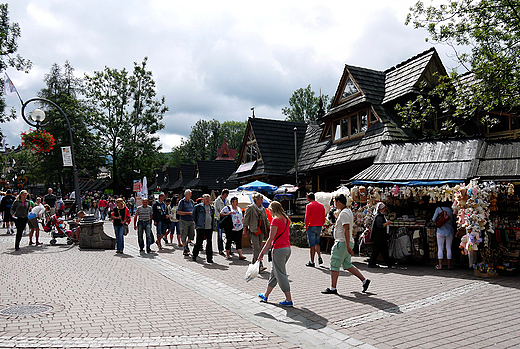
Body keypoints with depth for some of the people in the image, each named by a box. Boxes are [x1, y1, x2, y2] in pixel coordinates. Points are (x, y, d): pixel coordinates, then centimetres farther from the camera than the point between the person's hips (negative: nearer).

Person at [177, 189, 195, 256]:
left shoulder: (191, 201, 13)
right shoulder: (182, 202, -4)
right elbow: (178, 212, -10)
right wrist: (188, 213, -15)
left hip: (191, 221, 5)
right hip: (184, 221, -5)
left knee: (192, 235, 5)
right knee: (184, 236, 0)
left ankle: (186, 244, 31)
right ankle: (185, 250, 8)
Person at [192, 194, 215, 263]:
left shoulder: (212, 207, 14)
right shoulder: (198, 206, -1)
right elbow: (194, 214, 7)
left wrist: (213, 225, 15)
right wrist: (196, 223, 4)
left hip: (209, 228, 4)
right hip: (201, 228, -4)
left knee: (209, 243, 4)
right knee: (199, 242, 0)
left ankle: (209, 258, 11)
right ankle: (194, 255, 18)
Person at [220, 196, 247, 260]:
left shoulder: (239, 209, 19)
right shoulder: (227, 208, 1)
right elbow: (221, 214, 0)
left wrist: (243, 225, 14)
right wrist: (227, 214, -15)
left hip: (239, 228, 5)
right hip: (230, 228, -4)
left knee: (239, 241, -2)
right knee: (229, 241, 3)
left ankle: (240, 255, -7)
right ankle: (227, 254, 15)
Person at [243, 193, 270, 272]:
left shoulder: (263, 209, 14)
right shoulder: (250, 208, -4)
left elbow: (266, 219, 19)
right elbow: (246, 219, -2)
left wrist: (269, 228, 11)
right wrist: (245, 230, -4)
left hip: (261, 231, 7)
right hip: (253, 230, -7)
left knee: (259, 248, 8)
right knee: (256, 248, -13)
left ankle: (253, 263, 20)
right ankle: (259, 265, -15)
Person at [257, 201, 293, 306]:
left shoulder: (276, 220, -14)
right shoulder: (286, 219, 11)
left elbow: (271, 238, -15)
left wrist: (262, 252, -11)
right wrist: (271, 245, 26)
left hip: (279, 249, -9)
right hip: (287, 248, 9)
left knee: (281, 274, 1)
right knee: (274, 272, 18)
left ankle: (289, 300, 4)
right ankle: (266, 295, 31)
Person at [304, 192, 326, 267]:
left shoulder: (309, 205, -9)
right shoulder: (321, 205, 8)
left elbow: (307, 217, -12)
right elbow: (323, 217, 11)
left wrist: (306, 226, -2)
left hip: (311, 227, -5)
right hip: (319, 227, 5)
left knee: (312, 245, -1)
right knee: (317, 243, 20)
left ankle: (312, 262, 4)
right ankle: (319, 257, 7)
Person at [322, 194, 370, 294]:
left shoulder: (344, 213, -16)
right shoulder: (348, 212, 16)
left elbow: (346, 230, -23)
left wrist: (348, 246, -26)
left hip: (342, 243, -10)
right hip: (347, 242, 10)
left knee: (334, 265, -3)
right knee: (347, 265, 16)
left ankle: (333, 288, 2)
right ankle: (364, 280, 14)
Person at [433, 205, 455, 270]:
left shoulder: (438, 209, -6)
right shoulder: (451, 210, 0)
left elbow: (434, 219, -5)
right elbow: (453, 221, 7)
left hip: (441, 230, -2)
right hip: (449, 230, 2)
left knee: (440, 248, 2)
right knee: (449, 248, 9)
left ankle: (440, 265, -1)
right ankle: (449, 265, 12)